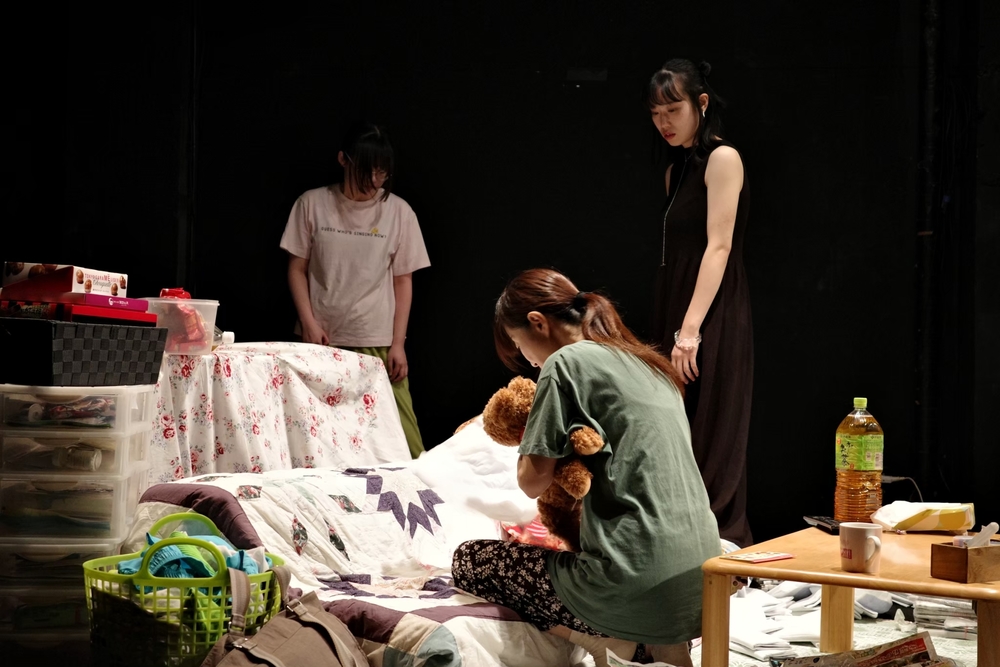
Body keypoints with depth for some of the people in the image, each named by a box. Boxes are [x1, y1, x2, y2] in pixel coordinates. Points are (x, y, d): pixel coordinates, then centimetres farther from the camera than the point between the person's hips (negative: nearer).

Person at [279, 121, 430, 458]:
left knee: (402, 441, -8)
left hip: (377, 342, 0)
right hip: (322, 340, 1)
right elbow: (297, 269, 7)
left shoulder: (398, 212, 2)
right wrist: (309, 323, -4)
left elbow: (403, 281, 4)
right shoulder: (313, 204, 2)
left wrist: (398, 344, -1)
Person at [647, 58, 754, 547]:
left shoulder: (722, 159, -7)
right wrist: (672, 330, 8)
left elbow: (719, 247, -15)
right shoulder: (677, 168, 17)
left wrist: (690, 330, -21)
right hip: (674, 315, 8)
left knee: (711, 451, -7)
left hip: (714, 321, -8)